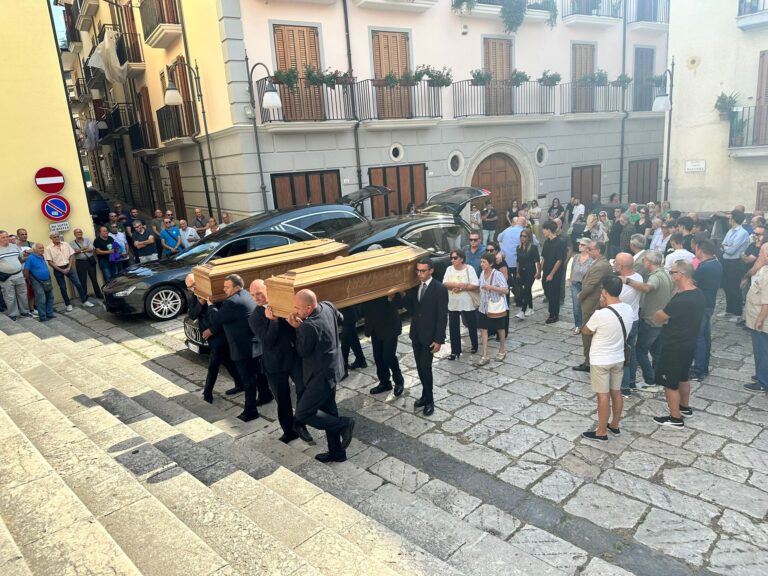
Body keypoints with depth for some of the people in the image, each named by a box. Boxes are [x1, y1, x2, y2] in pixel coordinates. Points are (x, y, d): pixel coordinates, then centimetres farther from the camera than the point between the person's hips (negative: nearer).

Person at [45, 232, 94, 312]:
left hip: (68, 267, 3)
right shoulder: (48, 248, -8)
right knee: (63, 288, 6)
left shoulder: (66, 244, 2)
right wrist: (61, 270, -13)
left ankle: (85, 301, 9)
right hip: (58, 270, -2)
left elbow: (71, 255, 4)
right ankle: (68, 304, 18)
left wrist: (69, 267, -6)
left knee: (78, 284, 0)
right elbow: (50, 262, -9)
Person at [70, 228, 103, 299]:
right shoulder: (72, 243, 3)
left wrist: (80, 250, -9)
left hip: (90, 260, 1)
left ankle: (98, 293, 19)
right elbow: (74, 251, -13)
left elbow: (91, 249, -8)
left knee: (94, 278, 9)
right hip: (80, 263, -1)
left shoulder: (87, 240, 6)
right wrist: (85, 248, -10)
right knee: (82, 280, 2)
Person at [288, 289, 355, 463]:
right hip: (332, 367, 10)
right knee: (328, 410, 19)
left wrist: (298, 328, -11)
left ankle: (344, 424, 6)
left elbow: (302, 352, -15)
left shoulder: (309, 326, -30)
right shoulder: (328, 306, -5)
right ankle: (337, 451, 30)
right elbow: (340, 319, 17)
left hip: (322, 374, -10)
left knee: (302, 414, 0)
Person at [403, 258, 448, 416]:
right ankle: (426, 395, 28)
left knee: (425, 368, -5)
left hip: (429, 335, -6)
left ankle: (428, 400, 11)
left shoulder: (440, 289, -14)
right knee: (420, 367, 13)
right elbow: (409, 305, 16)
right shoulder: (414, 286, 3)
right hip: (416, 334, 6)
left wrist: (439, 339, -17)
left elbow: (442, 316, -15)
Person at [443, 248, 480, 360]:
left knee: (472, 326, 13)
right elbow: (445, 284, -9)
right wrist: (461, 284, -19)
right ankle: (455, 351, 14)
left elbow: (475, 286, -14)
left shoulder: (469, 269, -9)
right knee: (453, 328, 4)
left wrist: (461, 288, -18)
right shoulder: (449, 269, 2)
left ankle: (474, 346, 36)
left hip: (468, 304, -3)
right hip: (453, 304, 3)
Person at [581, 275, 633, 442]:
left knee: (603, 396, 4)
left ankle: (601, 432, 16)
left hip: (601, 361, -7)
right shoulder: (628, 309, -7)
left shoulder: (600, 314, -28)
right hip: (619, 358, 7)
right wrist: (606, 307, 2)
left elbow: (586, 331, -9)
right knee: (616, 393, 19)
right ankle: (615, 425, 36)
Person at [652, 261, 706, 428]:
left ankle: (676, 418, 16)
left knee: (670, 383, 6)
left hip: (674, 347, -9)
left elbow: (659, 318, -17)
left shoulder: (680, 300, -31)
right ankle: (685, 407, 43)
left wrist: (662, 313, 3)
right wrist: (669, 317, -2)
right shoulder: (699, 294, -1)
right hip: (689, 344, 9)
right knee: (683, 377, 26)